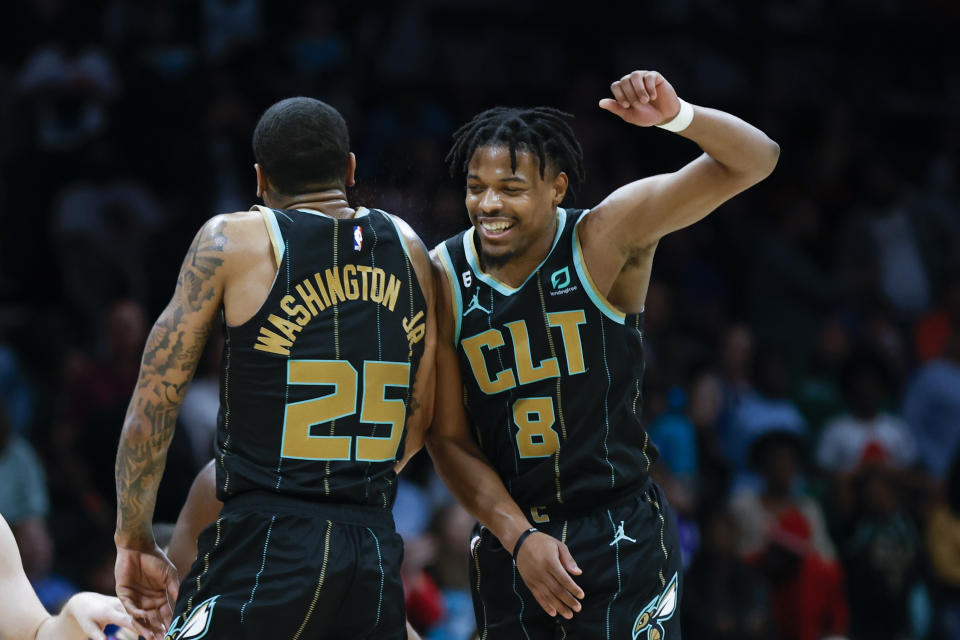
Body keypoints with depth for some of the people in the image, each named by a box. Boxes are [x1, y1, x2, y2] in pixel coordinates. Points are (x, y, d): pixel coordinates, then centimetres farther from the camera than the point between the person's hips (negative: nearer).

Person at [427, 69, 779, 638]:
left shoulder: (605, 238, -10)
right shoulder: (445, 278, -4)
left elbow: (754, 161, -17)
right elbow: (448, 438, 0)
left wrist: (677, 116, -36)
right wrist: (518, 537, -10)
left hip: (623, 544, -2)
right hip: (509, 545, 3)